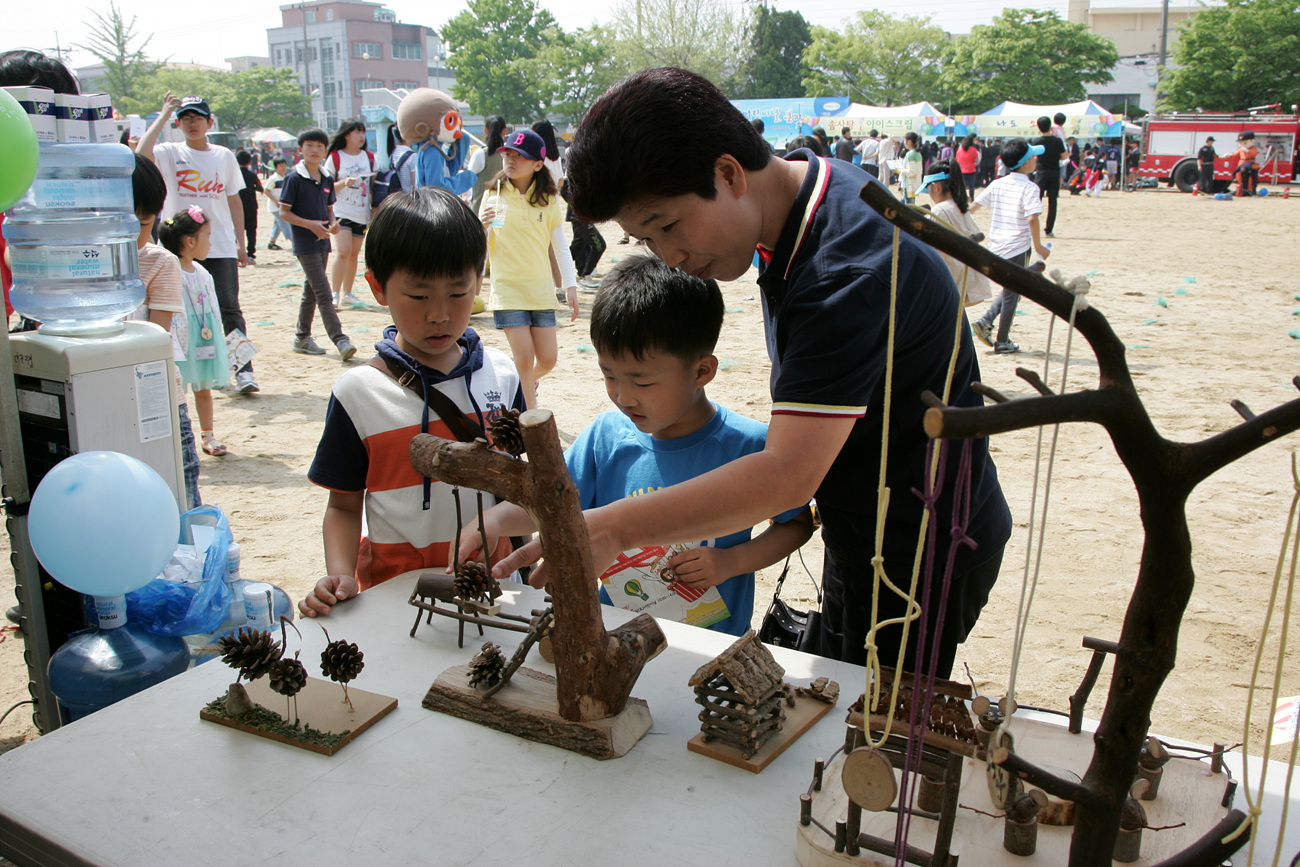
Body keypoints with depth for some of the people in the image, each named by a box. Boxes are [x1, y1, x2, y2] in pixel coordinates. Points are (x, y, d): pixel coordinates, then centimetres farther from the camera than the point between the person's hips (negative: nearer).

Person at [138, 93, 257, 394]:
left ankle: (243, 369, -9)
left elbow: (234, 200, 13)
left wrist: (241, 242, 8)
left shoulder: (224, 156, 9)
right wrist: (163, 116, -12)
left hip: (221, 247, 0)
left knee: (229, 308, -6)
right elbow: (141, 154, -19)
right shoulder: (170, 153, 3)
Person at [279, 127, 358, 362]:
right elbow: (284, 212, -9)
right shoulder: (294, 178, -9)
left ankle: (302, 338, 25)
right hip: (305, 245, -7)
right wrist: (310, 224, -20)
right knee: (324, 294, -12)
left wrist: (333, 224, -4)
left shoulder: (327, 180, 10)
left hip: (323, 242, 7)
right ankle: (341, 341, -18)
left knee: (311, 291, 14)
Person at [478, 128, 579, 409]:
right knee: (524, 355, -10)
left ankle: (527, 382, 37)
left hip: (541, 289, 2)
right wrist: (482, 225, -17)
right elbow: (481, 251, 2)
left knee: (547, 359, 3)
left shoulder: (549, 199, 3)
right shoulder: (493, 196, 1)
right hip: (507, 288, -2)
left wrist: (571, 286, 3)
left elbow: (560, 247, 8)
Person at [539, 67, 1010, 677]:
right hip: (870, 535, 9)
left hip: (920, 558, -9)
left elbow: (788, 475, -37)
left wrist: (610, 529, -38)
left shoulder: (846, 270, -33)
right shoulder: (798, 188, -2)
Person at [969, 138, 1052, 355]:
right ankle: (1002, 342, 13)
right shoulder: (1030, 188, -13)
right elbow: (1032, 218, -23)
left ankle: (985, 321, 8)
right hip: (1017, 248, -6)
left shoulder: (997, 184, 5)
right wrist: (1038, 246, -16)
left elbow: (973, 205, 8)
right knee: (1012, 294, 6)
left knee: (1009, 291, 23)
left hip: (996, 246, 6)